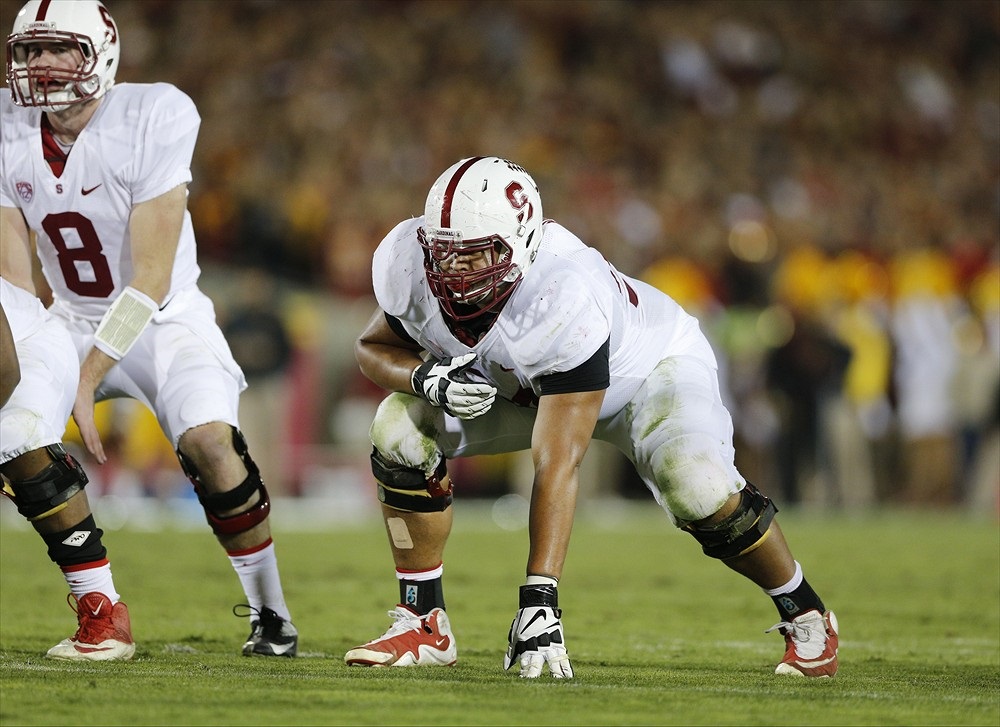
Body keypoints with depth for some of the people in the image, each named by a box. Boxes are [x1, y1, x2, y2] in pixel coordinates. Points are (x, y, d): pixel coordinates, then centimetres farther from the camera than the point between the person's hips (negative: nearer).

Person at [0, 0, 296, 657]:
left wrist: (86, 381, -28)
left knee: (210, 441, -27)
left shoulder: (155, 119, -22)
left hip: (164, 318, -5)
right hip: (72, 322, 5)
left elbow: (151, 280, -24)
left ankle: (270, 613, -10)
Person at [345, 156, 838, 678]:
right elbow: (374, 349, -6)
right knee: (400, 432, -16)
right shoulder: (408, 265, -28)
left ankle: (805, 617, -3)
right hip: (523, 383, 5)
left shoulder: (564, 301, -43)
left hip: (649, 365, -5)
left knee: (698, 492, -30)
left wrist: (539, 599, -46)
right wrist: (429, 379, -30)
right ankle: (426, 624, -2)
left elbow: (556, 467, -43)